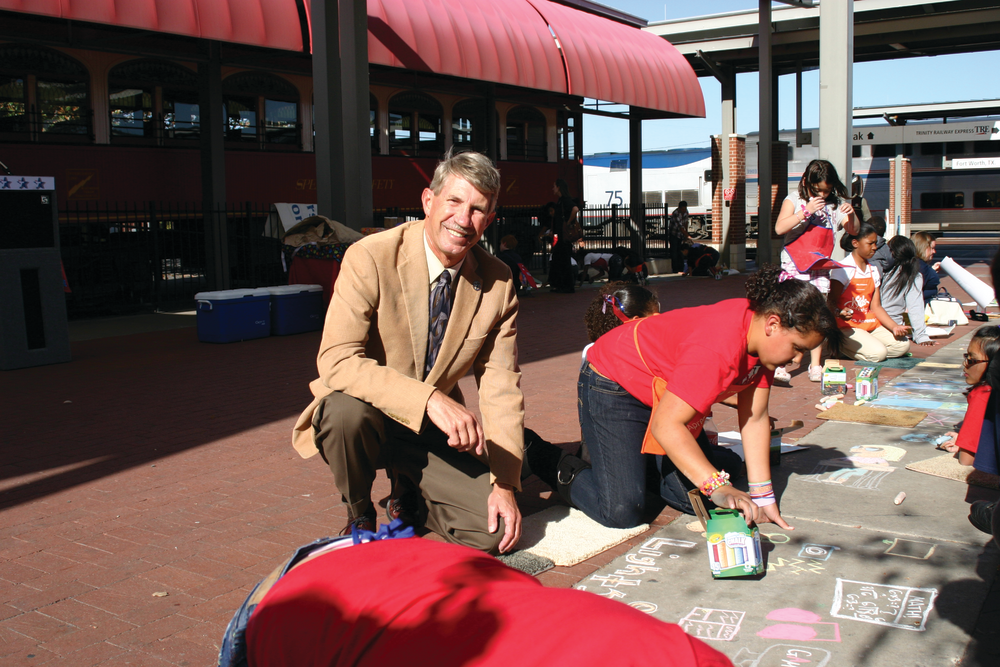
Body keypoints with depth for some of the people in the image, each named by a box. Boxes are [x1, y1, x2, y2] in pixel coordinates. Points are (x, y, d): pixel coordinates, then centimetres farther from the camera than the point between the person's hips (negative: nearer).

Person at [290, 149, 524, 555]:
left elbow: (501, 387, -5)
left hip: (435, 430, 3)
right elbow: (337, 361, -29)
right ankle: (360, 517, -4)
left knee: (492, 529, -14)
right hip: (368, 416, -2)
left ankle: (409, 494, 19)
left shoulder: (497, 282, -7)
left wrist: (504, 483, -12)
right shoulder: (370, 258, -20)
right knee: (347, 410, -37)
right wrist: (430, 399, -41)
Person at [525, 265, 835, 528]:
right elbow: (666, 425, -37)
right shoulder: (718, 348, -37)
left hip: (664, 388, 9)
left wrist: (762, 496, -10)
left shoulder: (761, 332, -9)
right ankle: (560, 467, 8)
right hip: (613, 386, -9)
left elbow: (755, 419, -7)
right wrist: (718, 486, -40)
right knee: (621, 511, -17)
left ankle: (635, 459, 22)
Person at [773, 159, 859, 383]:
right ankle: (779, 365, -12)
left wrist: (851, 215, -8)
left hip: (821, 266, 4)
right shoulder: (794, 200, -3)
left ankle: (815, 365, 13)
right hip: (795, 265, -4)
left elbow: (853, 231, 13)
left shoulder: (836, 204, 7)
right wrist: (806, 211, -23)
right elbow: (779, 228, -16)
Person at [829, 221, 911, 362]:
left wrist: (894, 327, -3)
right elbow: (832, 302, -12)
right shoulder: (843, 268, -8)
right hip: (847, 327, -8)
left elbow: (876, 307, 11)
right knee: (878, 353, -26)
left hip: (871, 325, 8)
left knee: (903, 345, -9)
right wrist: (839, 312, -35)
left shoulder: (873, 271, 14)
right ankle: (839, 345, -3)